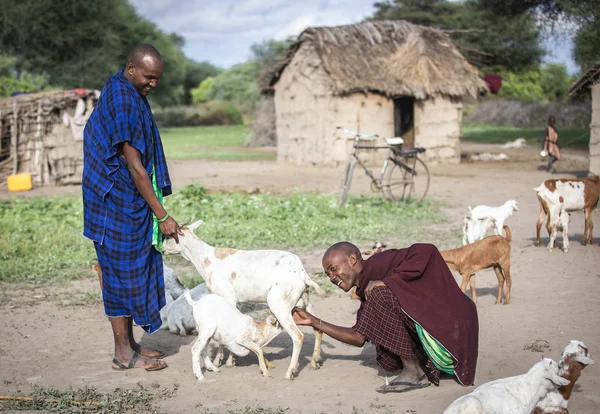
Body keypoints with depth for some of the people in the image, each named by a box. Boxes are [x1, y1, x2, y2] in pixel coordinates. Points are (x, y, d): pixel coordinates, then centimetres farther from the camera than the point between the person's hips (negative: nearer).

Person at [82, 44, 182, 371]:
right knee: (123, 272, -2)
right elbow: (135, 167, -21)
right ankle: (123, 354, 7)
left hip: (128, 202, 10)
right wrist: (162, 215, -18)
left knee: (135, 270, 14)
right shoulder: (124, 102, -20)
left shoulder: (122, 93, 13)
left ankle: (129, 344, 23)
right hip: (119, 203, -10)